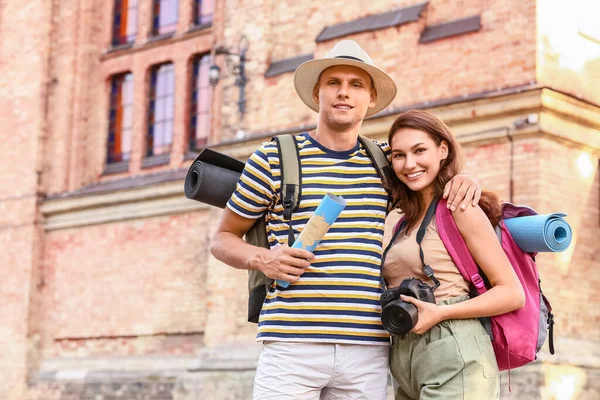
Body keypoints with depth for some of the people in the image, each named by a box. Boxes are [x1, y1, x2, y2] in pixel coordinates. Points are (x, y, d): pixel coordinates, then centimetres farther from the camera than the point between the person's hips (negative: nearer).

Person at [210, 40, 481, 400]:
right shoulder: (273, 158, 6)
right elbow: (223, 239, 12)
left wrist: (462, 181, 10)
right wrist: (261, 258, -9)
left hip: (368, 350, 3)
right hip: (292, 346, -3)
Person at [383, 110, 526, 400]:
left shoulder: (460, 208, -5)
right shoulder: (406, 222, 16)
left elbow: (512, 293, -9)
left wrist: (440, 313, -19)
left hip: (455, 357, -7)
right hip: (405, 364, 7)